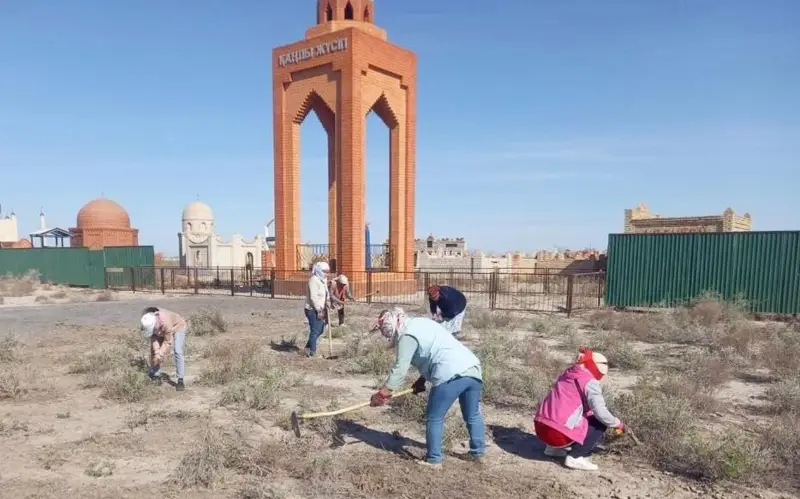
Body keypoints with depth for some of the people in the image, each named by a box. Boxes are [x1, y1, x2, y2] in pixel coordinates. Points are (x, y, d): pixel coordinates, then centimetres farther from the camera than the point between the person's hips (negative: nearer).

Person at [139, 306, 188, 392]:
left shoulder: (165, 322, -43)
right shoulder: (148, 322, -27)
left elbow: (168, 342, -31)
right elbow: (154, 337, -16)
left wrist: (160, 355, -27)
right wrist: (156, 351, -26)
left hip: (178, 327, -6)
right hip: (161, 331, 6)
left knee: (177, 352, -22)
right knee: (154, 351, -2)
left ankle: (180, 380, -18)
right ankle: (156, 377, 10)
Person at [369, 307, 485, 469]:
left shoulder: (407, 336, -4)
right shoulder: (421, 323, 24)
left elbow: (400, 369, -8)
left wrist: (382, 393, -4)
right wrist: (422, 380, 24)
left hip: (451, 375, -9)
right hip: (472, 369, 9)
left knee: (434, 418, 7)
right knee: (472, 415, 23)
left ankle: (434, 460, 15)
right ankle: (478, 453, 35)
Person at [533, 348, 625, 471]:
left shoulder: (568, 374, 17)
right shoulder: (590, 382, -6)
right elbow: (600, 412, -14)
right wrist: (617, 423, 4)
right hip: (558, 433, -8)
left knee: (582, 419, 30)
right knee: (601, 423, 7)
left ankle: (554, 448, 21)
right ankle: (575, 458, -3)